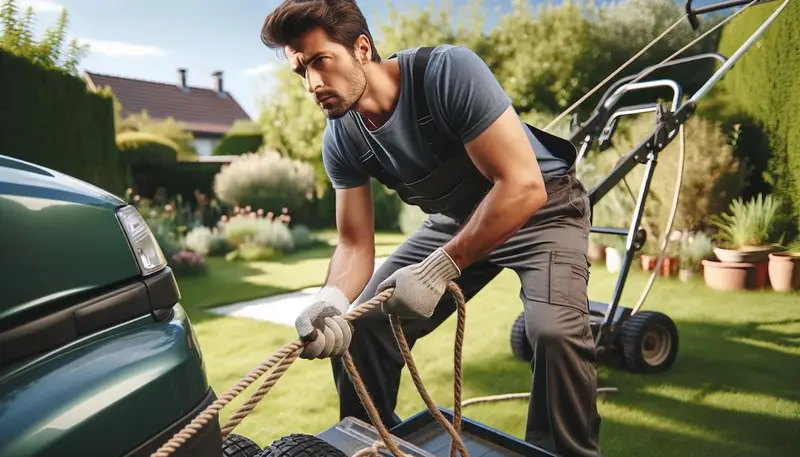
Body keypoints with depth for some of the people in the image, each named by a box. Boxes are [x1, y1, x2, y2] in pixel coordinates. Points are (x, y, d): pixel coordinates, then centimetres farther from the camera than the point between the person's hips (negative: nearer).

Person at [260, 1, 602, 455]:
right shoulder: (341, 141, -11)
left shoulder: (448, 71, -29)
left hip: (542, 206, -5)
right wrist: (333, 300, -30)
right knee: (363, 328, -1)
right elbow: (355, 245, -9)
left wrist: (441, 268, -35)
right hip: (456, 218, 5)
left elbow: (524, 185, -33)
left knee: (555, 329, -31)